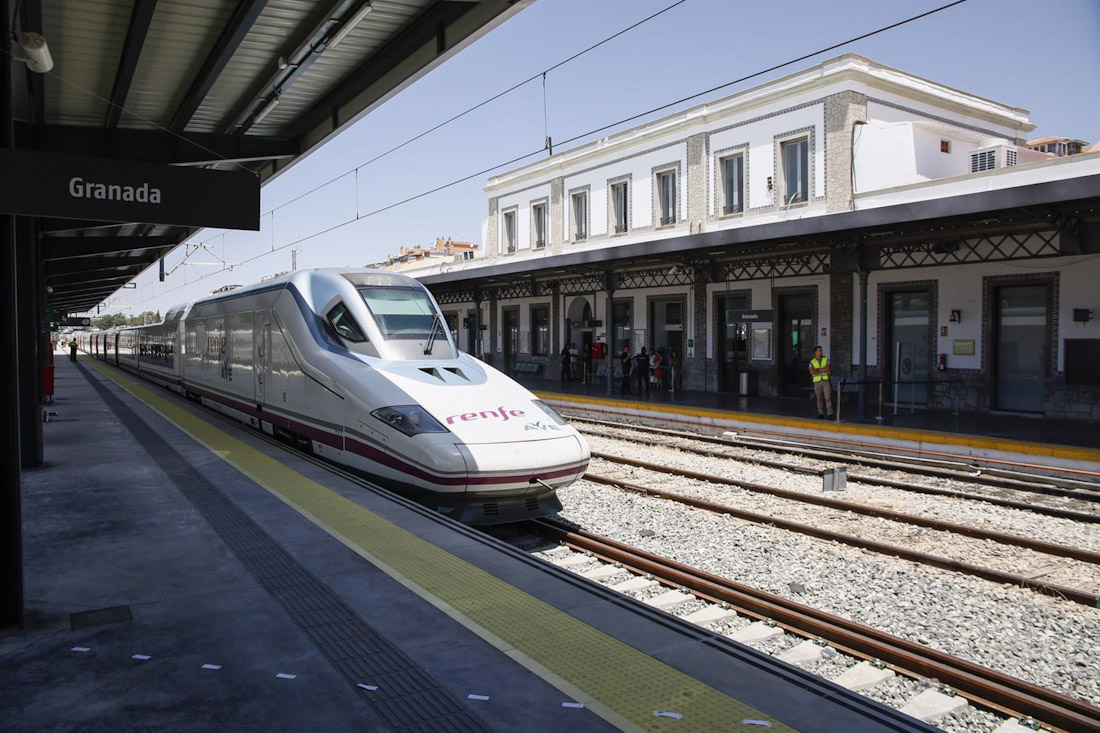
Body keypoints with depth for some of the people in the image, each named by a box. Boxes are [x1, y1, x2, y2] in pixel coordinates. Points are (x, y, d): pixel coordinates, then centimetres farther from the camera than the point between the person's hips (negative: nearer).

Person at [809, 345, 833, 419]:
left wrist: (817, 369, -8)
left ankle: (830, 414, -4)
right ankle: (821, 414, 10)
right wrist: (822, 371, -10)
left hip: (826, 380, -1)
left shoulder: (826, 359, 6)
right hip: (817, 382, 1)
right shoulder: (812, 362, 7)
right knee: (820, 398, 3)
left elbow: (827, 368, -11)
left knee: (828, 397, -7)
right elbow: (811, 372, -9)